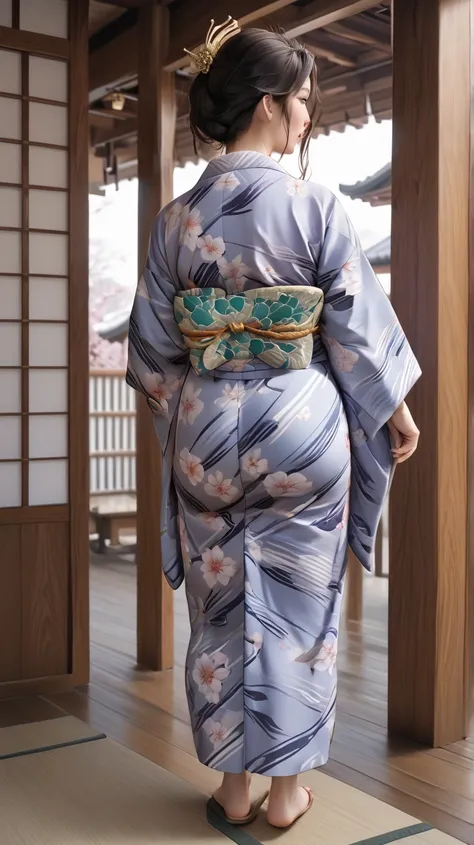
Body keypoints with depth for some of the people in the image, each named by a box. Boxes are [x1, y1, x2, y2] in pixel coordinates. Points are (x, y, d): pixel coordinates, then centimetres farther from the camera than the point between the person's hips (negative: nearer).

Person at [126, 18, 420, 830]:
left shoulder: (178, 216, 1)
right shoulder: (314, 205, -9)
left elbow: (152, 343, 5)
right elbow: (359, 324, -5)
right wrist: (397, 408, 8)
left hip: (208, 431, 3)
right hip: (301, 427, -3)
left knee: (223, 604, 14)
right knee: (298, 602, 11)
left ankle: (233, 782, 26)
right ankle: (286, 785, 23)